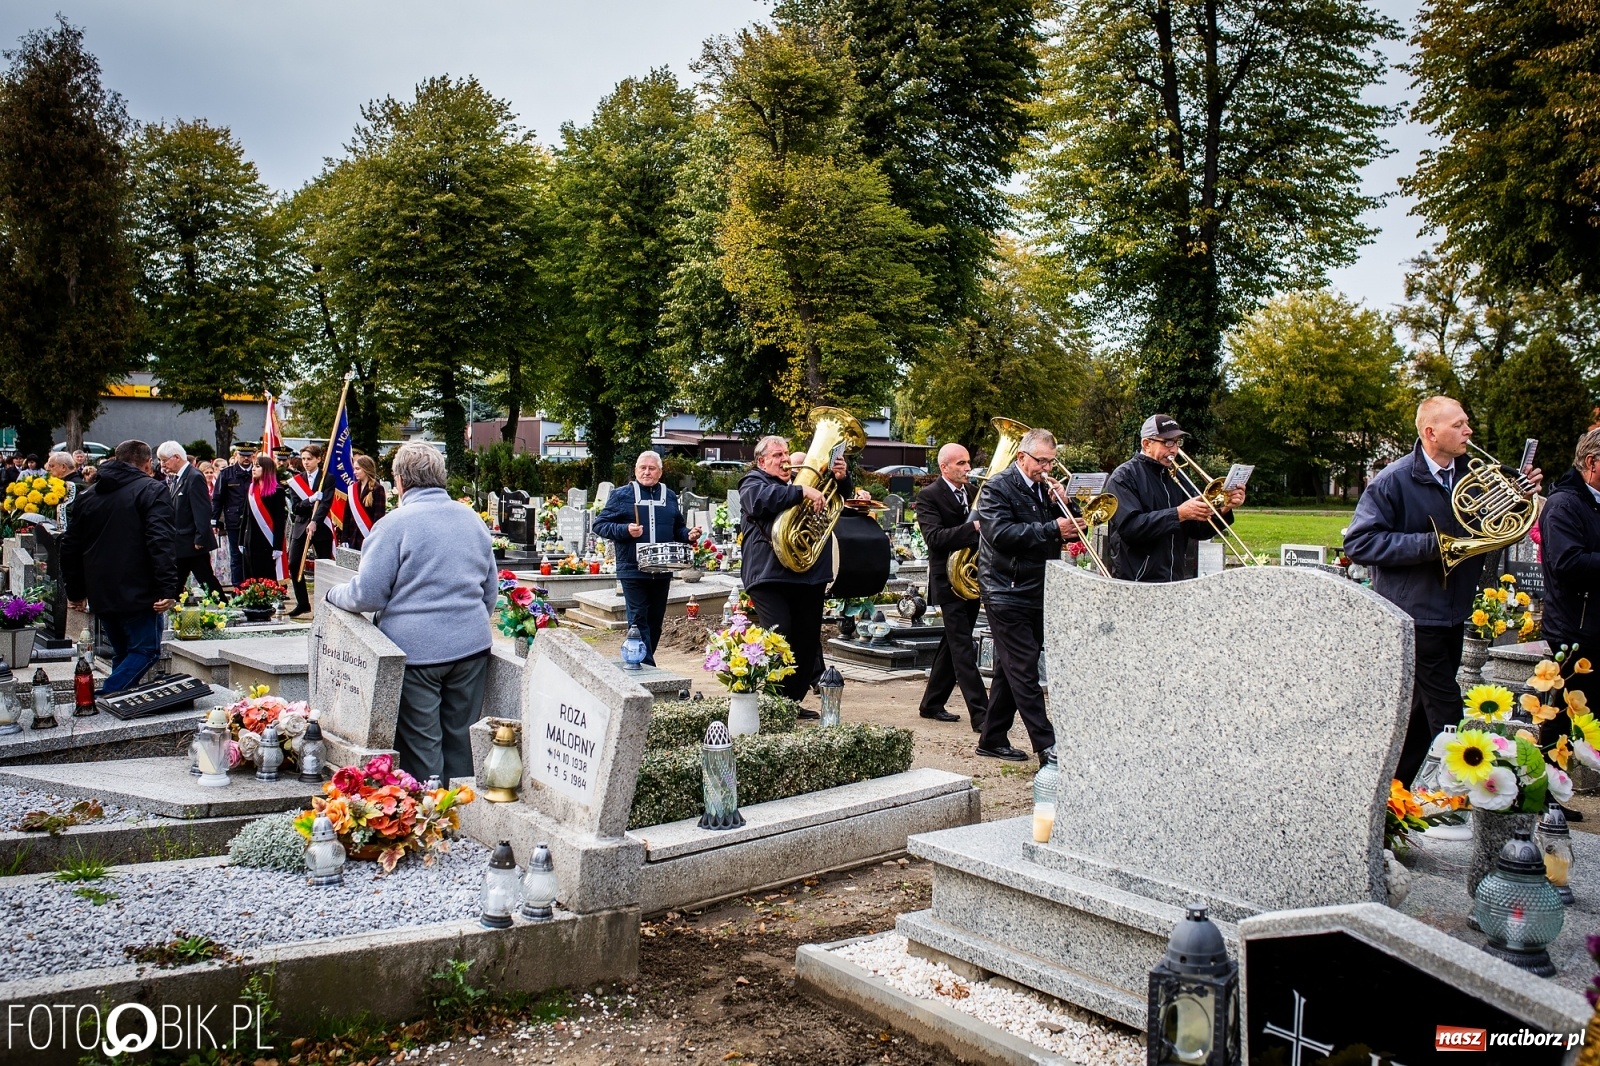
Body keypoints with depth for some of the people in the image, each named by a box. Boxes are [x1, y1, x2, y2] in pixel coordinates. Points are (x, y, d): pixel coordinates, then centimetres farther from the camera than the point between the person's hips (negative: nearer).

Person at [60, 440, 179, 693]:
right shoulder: (152, 490, -4)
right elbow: (161, 543, -17)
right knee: (146, 650, -2)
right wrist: (168, 589, -20)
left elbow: (70, 547, 18)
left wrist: (75, 592, 24)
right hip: (138, 594, -7)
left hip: (101, 595, 7)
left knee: (122, 653, 18)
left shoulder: (88, 495, 16)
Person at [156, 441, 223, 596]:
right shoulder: (175, 478, 12)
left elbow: (203, 510, -20)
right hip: (179, 543, 9)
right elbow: (174, 509, 14)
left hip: (193, 543, -9)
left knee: (207, 581, -1)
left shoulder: (195, 477, -16)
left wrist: (200, 539, -20)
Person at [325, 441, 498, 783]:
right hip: (471, 645, 6)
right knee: (460, 738, 14)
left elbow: (367, 595, -10)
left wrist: (333, 594, 10)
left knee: (420, 745, 4)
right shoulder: (473, 520, 10)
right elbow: (491, 589, 18)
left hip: (416, 649, -5)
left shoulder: (395, 524, -9)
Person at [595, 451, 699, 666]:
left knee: (656, 620, 9)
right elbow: (600, 525, 0)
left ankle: (644, 660, 22)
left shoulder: (670, 496, 14)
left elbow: (678, 529, 21)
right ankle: (646, 666, -8)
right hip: (633, 570, -4)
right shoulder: (621, 495, 3)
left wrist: (689, 534, -1)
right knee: (638, 619, -7)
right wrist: (625, 530, -15)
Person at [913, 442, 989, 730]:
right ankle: (980, 714, -9)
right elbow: (934, 537, -22)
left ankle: (932, 704, 25)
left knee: (953, 645, 14)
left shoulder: (972, 493, 12)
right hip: (949, 582, -8)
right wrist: (974, 527, -30)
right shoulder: (929, 496, -9)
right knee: (963, 649, -8)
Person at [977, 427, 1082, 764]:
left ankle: (993, 739, 21)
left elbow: (1071, 531, 13)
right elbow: (1001, 533, -22)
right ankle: (1047, 747, -10)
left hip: (1037, 594, 8)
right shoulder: (998, 487, -8)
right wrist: (1051, 529, -24)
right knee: (1025, 672, -9)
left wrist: (1061, 506, -6)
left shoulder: (1045, 489, 15)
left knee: (1011, 670, 13)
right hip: (1007, 594, -8)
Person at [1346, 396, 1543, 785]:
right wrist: (1430, 544, -22)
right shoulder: (1394, 480, -12)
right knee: (1446, 713, -7)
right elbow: (1358, 542, -17)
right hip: (1414, 614, -7)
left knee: (1424, 711, 14)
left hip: (1454, 614, 7)